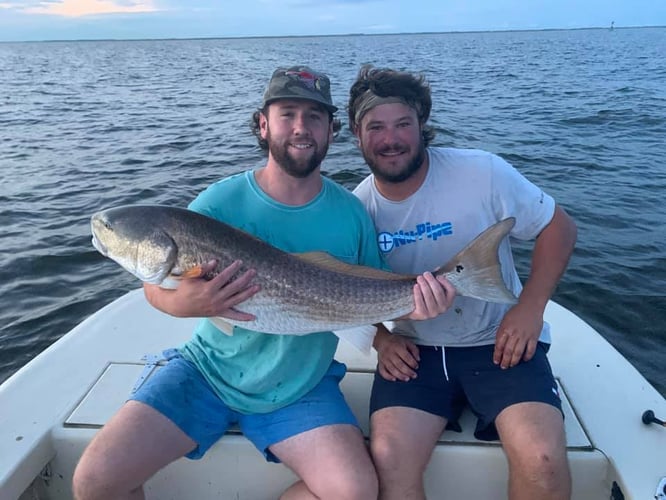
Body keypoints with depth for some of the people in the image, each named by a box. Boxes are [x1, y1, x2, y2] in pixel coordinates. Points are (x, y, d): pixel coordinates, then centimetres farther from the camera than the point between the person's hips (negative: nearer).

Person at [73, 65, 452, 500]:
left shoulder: (351, 213, -6)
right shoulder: (220, 201, -11)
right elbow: (157, 285, -7)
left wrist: (411, 306, -18)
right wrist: (190, 302, -30)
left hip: (302, 387, 1)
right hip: (207, 370, 0)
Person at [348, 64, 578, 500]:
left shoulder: (482, 173, -12)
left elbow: (559, 228, -2)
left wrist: (530, 308, -13)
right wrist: (381, 338, -7)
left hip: (498, 342, -1)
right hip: (414, 350, 2)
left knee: (543, 460, -23)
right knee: (388, 458, -21)